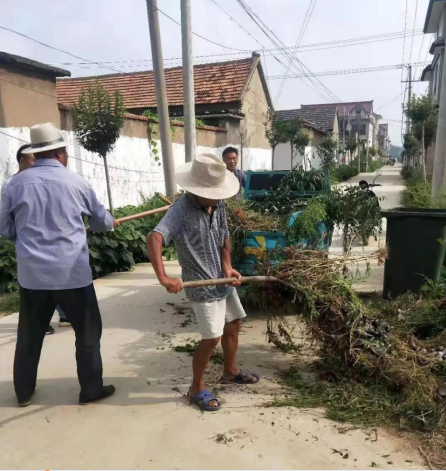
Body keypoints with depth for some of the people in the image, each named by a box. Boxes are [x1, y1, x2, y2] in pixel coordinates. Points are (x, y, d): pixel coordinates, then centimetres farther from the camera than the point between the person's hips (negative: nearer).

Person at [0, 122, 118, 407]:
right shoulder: (76, 183, -4)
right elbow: (101, 220, 11)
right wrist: (112, 223, 34)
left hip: (32, 274, 3)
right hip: (72, 273, -3)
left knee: (30, 334, 18)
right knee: (88, 331, 12)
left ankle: (24, 391, 33)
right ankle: (91, 389, 21)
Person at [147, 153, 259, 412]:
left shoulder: (218, 205, 0)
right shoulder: (181, 210, -22)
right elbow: (154, 239, -35)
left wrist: (227, 266, -3)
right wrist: (164, 278, -43)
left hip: (224, 280, 8)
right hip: (202, 285, -8)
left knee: (233, 324, 20)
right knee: (212, 338, -3)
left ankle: (230, 371, 43)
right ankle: (197, 388, 19)